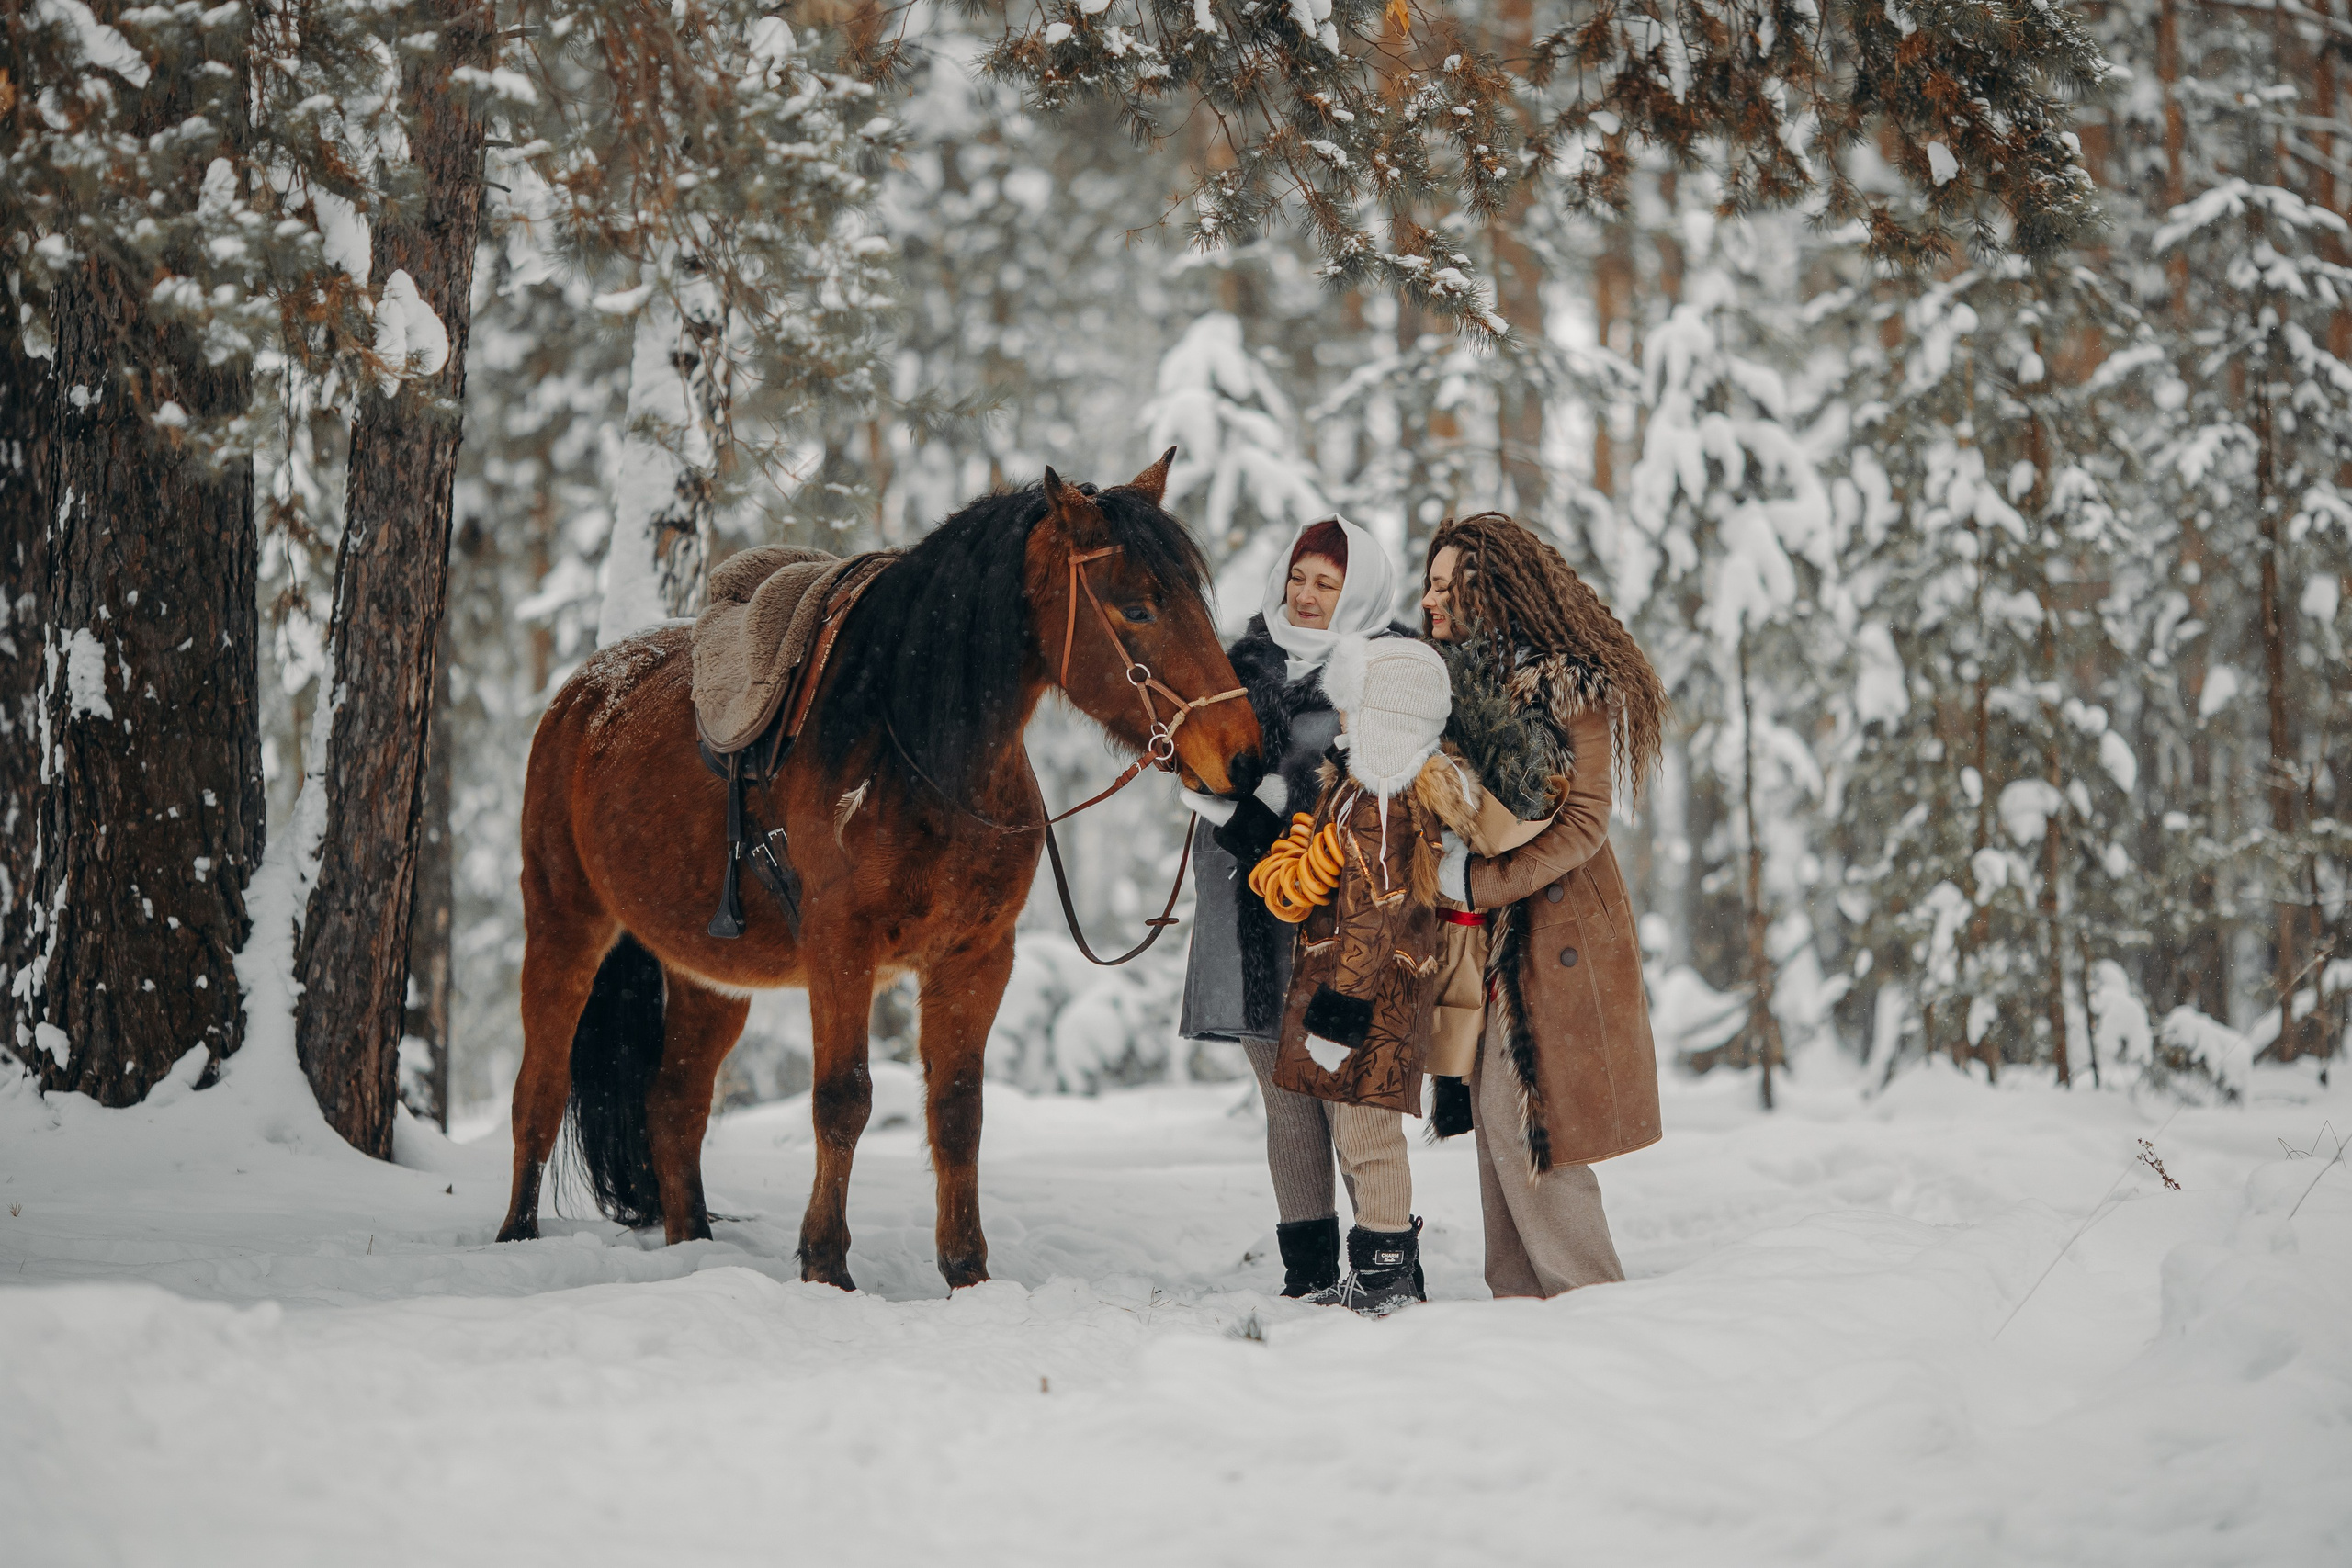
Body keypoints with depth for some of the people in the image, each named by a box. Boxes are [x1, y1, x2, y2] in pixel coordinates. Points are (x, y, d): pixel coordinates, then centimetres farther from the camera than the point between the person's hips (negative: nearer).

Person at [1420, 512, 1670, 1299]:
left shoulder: (1565, 687, -11)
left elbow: (1580, 826, -17)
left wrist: (1476, 881, -22)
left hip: (1550, 931, -8)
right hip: (1489, 937, 8)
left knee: (1520, 1116, -10)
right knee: (1496, 1116, 7)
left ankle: (1586, 1295, -1)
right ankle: (1520, 1294, 13)